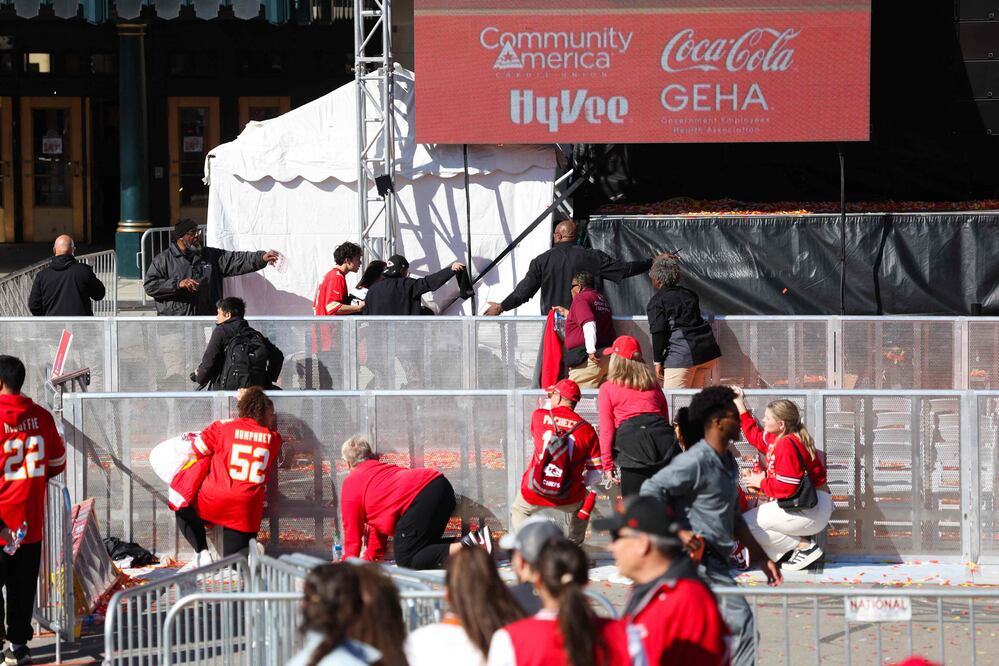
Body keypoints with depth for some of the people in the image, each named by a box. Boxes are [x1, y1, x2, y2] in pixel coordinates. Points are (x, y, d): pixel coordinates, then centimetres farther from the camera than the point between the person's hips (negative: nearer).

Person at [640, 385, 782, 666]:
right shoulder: (695, 461, -15)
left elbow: (734, 519, 25)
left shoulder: (729, 463, 16)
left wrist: (762, 558, 22)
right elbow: (650, 492, -19)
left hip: (715, 562, 10)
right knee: (743, 627, -11)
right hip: (699, 559, -10)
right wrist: (678, 532, -25)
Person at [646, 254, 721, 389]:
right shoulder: (689, 294, 19)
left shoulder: (656, 302, -1)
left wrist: (658, 361, -3)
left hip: (682, 353, -7)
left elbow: (658, 332, -5)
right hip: (708, 350, 7)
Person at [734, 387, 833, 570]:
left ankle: (803, 546, -10)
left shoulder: (787, 445, -20)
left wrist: (761, 482, -7)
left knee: (746, 523, -10)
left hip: (810, 512, -11)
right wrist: (739, 404, 28)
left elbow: (786, 487, -23)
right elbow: (755, 435, 28)